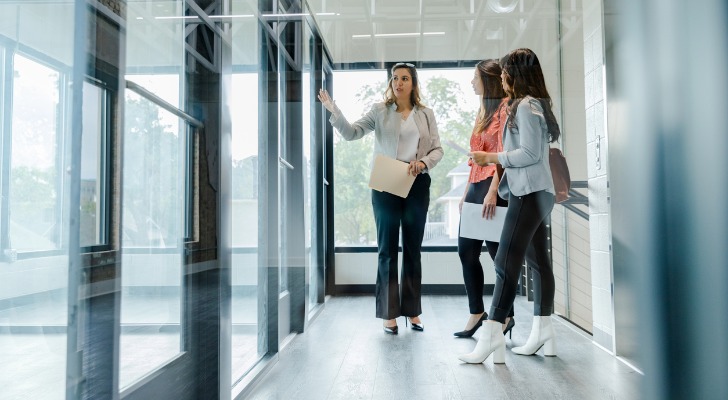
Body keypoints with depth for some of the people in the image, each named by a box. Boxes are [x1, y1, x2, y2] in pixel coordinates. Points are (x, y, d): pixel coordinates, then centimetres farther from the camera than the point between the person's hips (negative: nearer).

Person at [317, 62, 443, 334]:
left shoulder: (426, 114, 10)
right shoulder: (380, 111, 4)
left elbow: (437, 149, 6)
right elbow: (352, 133, -5)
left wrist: (423, 163, -14)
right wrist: (333, 111, -19)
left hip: (417, 185, 2)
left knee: (413, 249, 9)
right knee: (387, 249, 2)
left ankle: (412, 310, 20)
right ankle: (389, 313, 10)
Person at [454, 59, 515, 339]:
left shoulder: (505, 106, -5)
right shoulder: (484, 111, 21)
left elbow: (504, 152, -16)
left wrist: (492, 191, -23)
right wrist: (466, 193, 17)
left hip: (493, 187, -9)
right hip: (476, 185, 9)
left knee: (497, 251, -3)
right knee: (466, 250, 7)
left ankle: (506, 316, 11)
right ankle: (477, 313, 16)